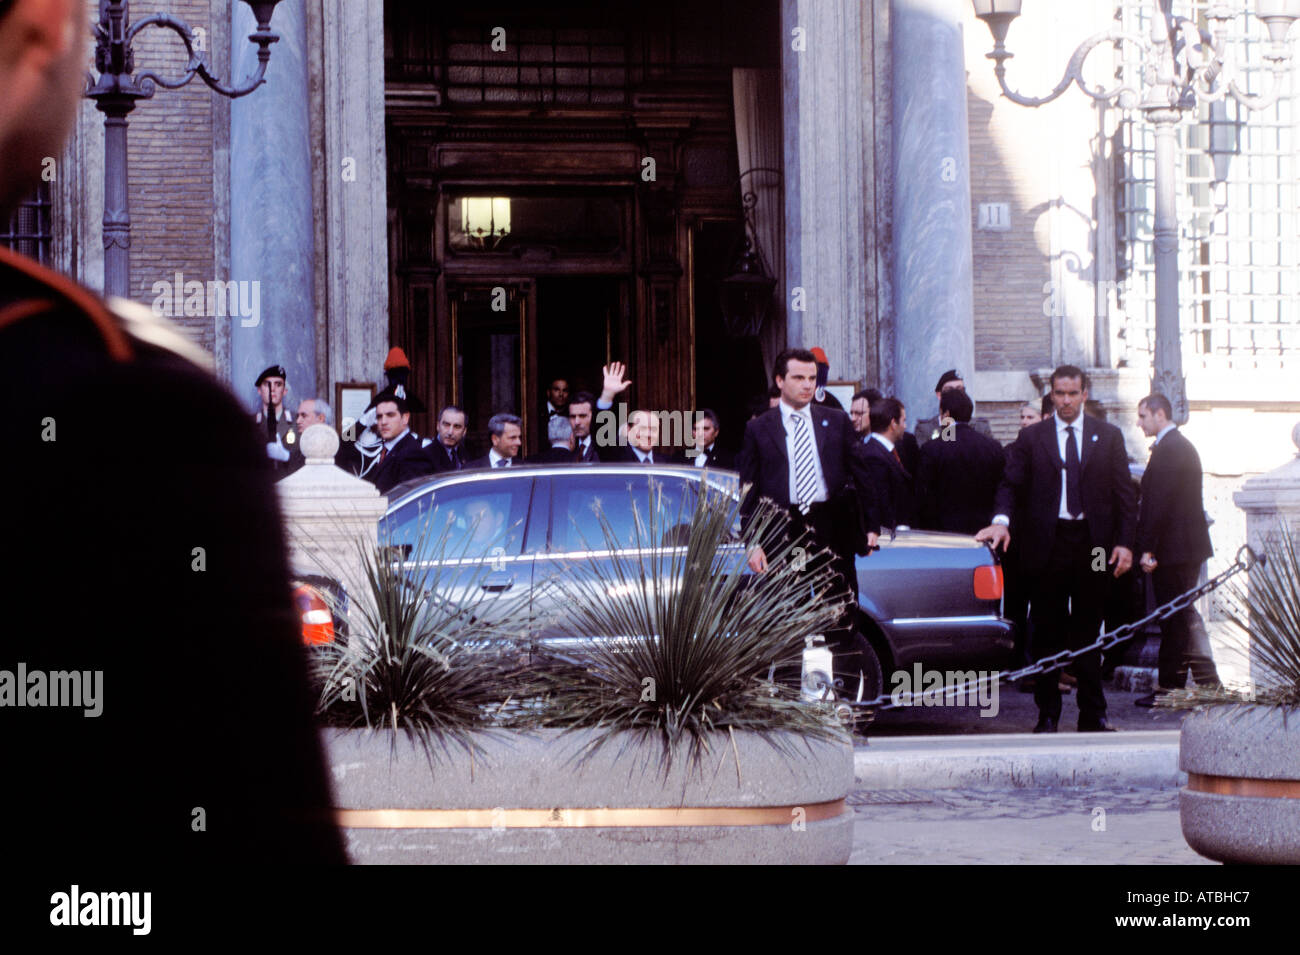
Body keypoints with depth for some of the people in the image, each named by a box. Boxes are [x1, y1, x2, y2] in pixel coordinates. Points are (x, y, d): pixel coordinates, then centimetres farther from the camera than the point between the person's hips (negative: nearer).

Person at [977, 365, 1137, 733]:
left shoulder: (1108, 436, 9)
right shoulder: (1031, 437, 6)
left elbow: (1124, 493, 7)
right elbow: (1011, 483, 1)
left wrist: (1124, 542, -2)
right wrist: (1001, 520, -19)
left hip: (1092, 543, 1)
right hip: (1047, 544, -1)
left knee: (1089, 631, 5)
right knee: (1047, 633, 3)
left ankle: (1093, 715, 11)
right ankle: (1048, 714, 9)